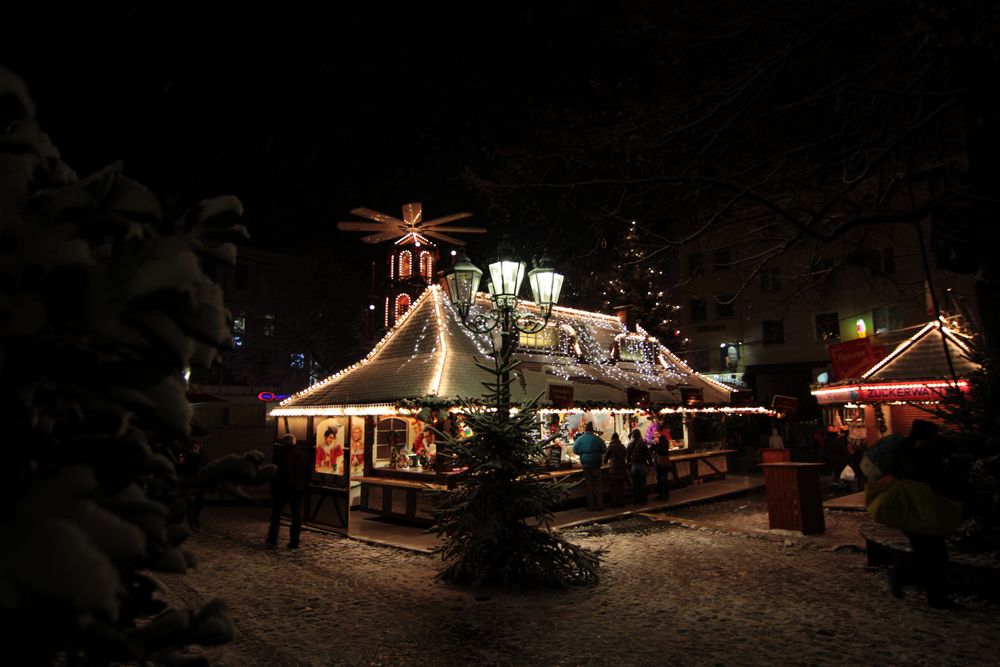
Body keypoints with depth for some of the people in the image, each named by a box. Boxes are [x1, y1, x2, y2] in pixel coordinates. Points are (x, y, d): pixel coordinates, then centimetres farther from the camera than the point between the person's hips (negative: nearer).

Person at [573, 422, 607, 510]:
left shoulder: (580, 439, -4)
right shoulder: (597, 439, -5)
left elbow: (575, 451, 0)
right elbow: (604, 450, 1)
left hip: (586, 464, 0)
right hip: (596, 464, 0)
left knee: (589, 484, 8)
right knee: (597, 484, 8)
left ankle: (591, 505, 9)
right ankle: (599, 504, 8)